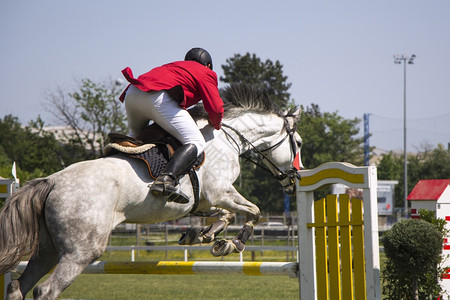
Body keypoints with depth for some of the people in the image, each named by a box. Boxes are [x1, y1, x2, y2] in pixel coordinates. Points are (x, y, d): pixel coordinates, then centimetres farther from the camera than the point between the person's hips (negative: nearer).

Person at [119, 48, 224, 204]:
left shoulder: (173, 66, 39)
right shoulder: (207, 74, 20)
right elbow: (215, 108, 5)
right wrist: (216, 125, 25)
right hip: (158, 97, -7)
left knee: (137, 138, 35)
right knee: (196, 143, -8)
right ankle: (167, 178, -31)